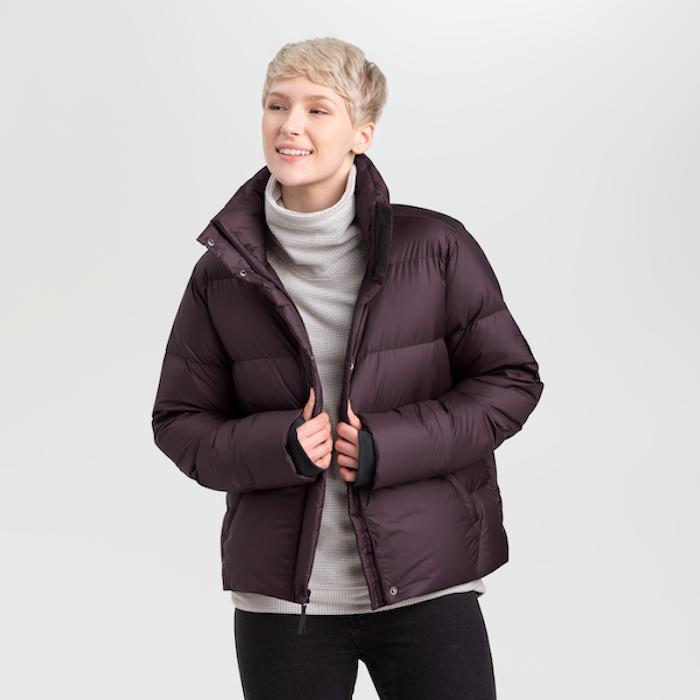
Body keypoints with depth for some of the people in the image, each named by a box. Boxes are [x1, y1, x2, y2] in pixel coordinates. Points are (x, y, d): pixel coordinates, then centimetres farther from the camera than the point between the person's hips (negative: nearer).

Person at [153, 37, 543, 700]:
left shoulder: (436, 247, -4)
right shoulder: (224, 273, 0)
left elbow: (511, 381, 0)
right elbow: (179, 421, 6)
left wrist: (390, 444, -14)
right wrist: (276, 447, -14)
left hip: (425, 585, -1)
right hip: (281, 596, 1)